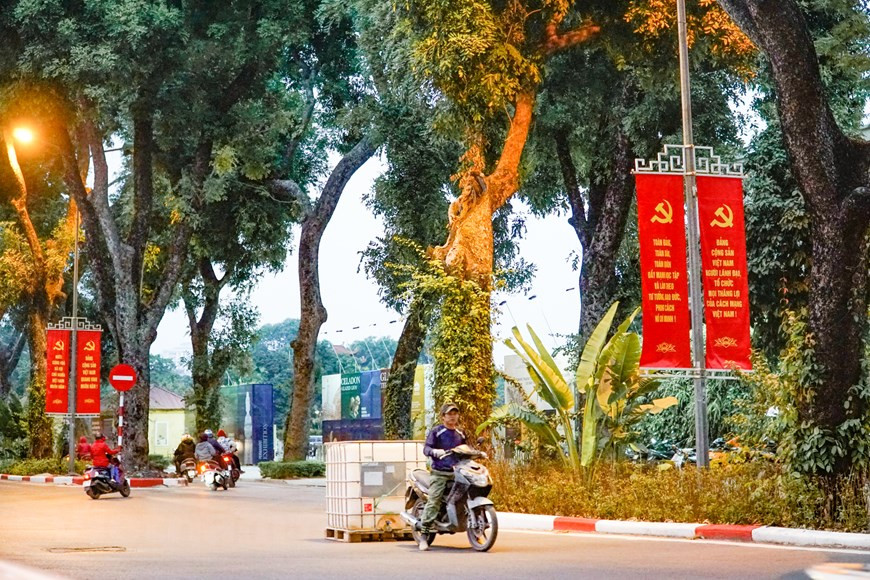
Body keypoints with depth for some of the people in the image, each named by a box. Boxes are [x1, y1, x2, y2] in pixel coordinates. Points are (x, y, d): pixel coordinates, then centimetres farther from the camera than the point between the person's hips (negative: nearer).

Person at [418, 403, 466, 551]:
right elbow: (426, 448, -7)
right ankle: (424, 536, -15)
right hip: (440, 473, -5)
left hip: (457, 472, 5)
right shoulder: (436, 432, 1)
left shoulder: (460, 434, 19)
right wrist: (435, 451, -28)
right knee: (433, 502, -16)